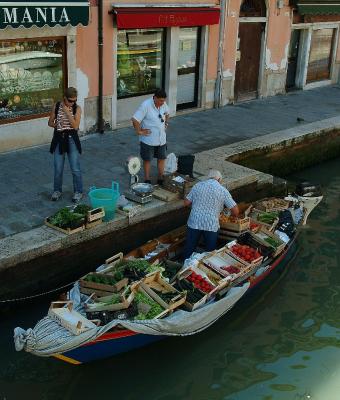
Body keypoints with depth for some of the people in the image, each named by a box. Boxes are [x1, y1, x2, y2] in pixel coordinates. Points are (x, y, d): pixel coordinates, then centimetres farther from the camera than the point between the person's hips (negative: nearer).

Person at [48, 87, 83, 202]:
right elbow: (50, 122, 9)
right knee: (58, 169, 8)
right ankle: (57, 191, 25)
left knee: (75, 168, 1)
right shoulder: (56, 106, -1)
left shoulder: (77, 108, -6)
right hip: (59, 139, 2)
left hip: (71, 139, -2)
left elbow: (75, 126, -16)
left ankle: (78, 192, 16)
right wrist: (57, 125, -6)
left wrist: (67, 112, -20)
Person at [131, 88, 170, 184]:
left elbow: (167, 113, 22)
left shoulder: (163, 104, -2)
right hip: (148, 139, -6)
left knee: (161, 158, 14)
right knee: (147, 160, 8)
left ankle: (161, 178, 28)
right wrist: (139, 131, -18)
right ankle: (147, 180, 20)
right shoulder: (146, 105, -22)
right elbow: (135, 119, -24)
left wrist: (166, 123, 13)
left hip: (161, 139, 6)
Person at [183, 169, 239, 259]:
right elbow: (235, 210, -2)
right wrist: (233, 215, 20)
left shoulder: (198, 185, 5)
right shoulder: (223, 190, -1)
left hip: (194, 222, 2)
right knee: (210, 252, 14)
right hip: (211, 225, -2)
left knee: (189, 249, 17)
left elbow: (186, 202, 6)